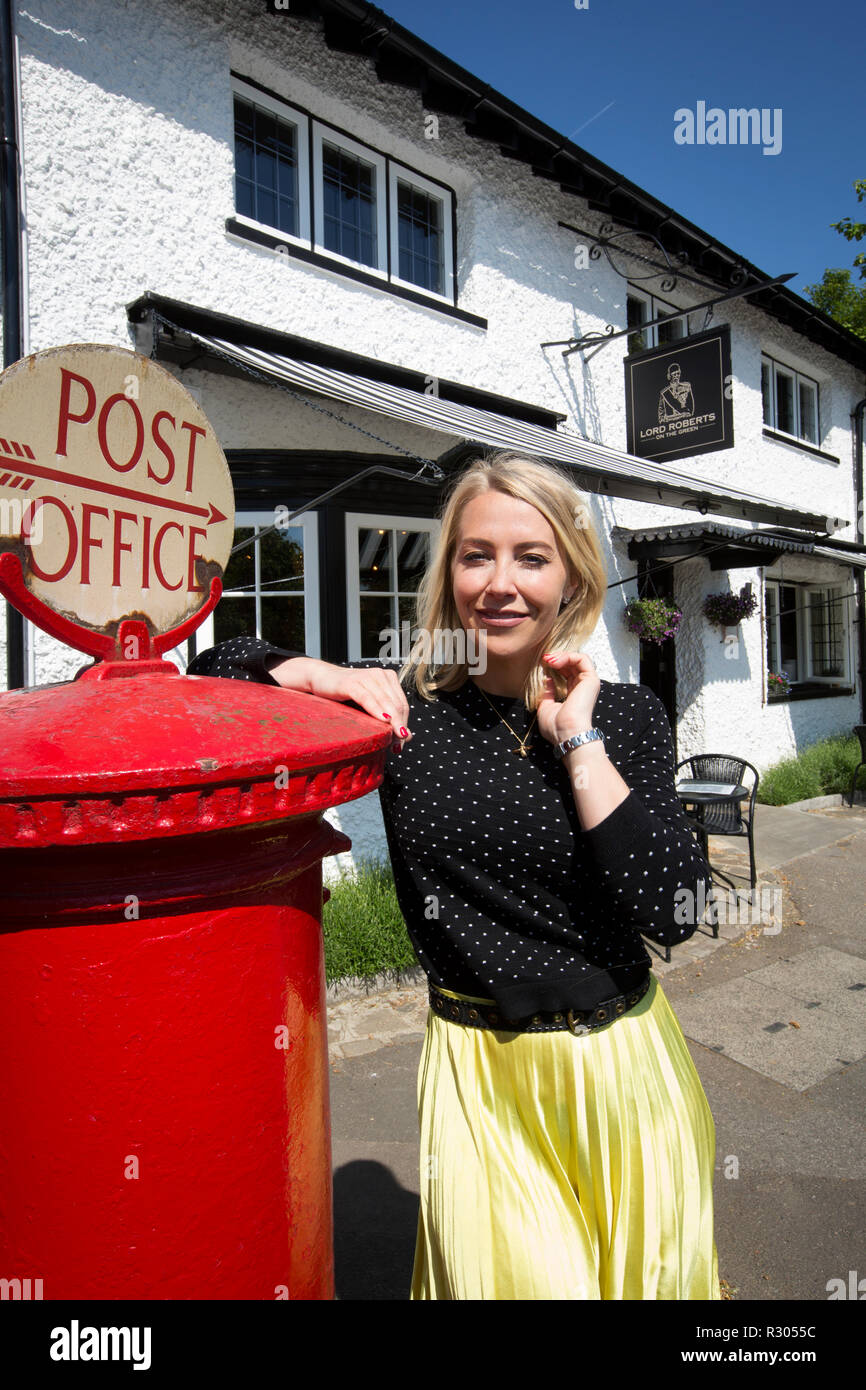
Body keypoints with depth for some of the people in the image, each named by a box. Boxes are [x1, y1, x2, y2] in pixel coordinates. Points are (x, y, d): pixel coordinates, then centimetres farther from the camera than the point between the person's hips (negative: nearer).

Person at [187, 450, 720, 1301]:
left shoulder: (625, 714, -6)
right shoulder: (403, 704, -8)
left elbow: (672, 911, -16)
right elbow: (215, 671, -2)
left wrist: (579, 739, -18)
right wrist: (320, 674, -20)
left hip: (625, 1070, 2)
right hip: (482, 1077, -1)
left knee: (652, 1275, 19)